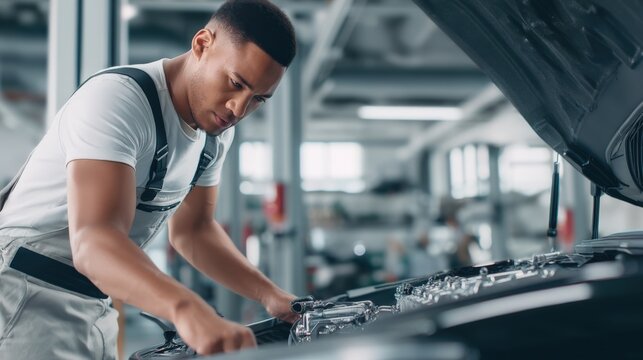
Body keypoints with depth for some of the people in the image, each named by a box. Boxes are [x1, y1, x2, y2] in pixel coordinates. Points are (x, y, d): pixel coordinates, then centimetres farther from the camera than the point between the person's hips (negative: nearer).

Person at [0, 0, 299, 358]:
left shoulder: (218, 130, 1)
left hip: (94, 307, 8)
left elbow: (193, 229, 10)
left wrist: (270, 295, -2)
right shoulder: (117, 98, -25)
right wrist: (186, 308, -54)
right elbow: (93, 240, -38)